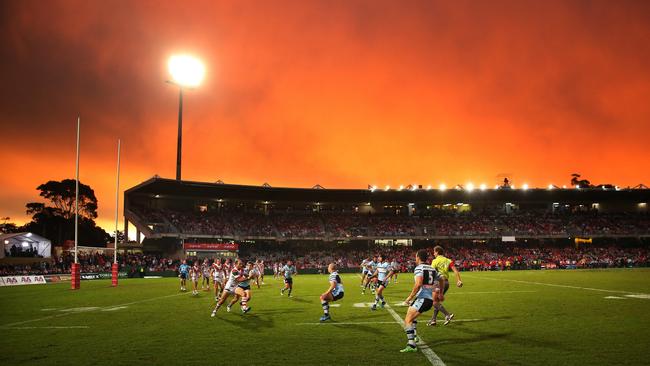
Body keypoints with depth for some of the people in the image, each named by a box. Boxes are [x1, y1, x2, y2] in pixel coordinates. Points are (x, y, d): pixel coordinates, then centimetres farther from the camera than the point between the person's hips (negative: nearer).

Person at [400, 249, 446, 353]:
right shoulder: (432, 269, 17)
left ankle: (411, 345, -23)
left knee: (408, 320, -12)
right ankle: (414, 336, 27)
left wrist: (410, 297, -15)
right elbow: (442, 279, 33)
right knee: (411, 316, 30)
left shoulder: (419, 268, -7)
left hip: (422, 298, -9)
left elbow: (418, 284, -22)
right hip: (430, 299, 9)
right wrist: (441, 293, 48)